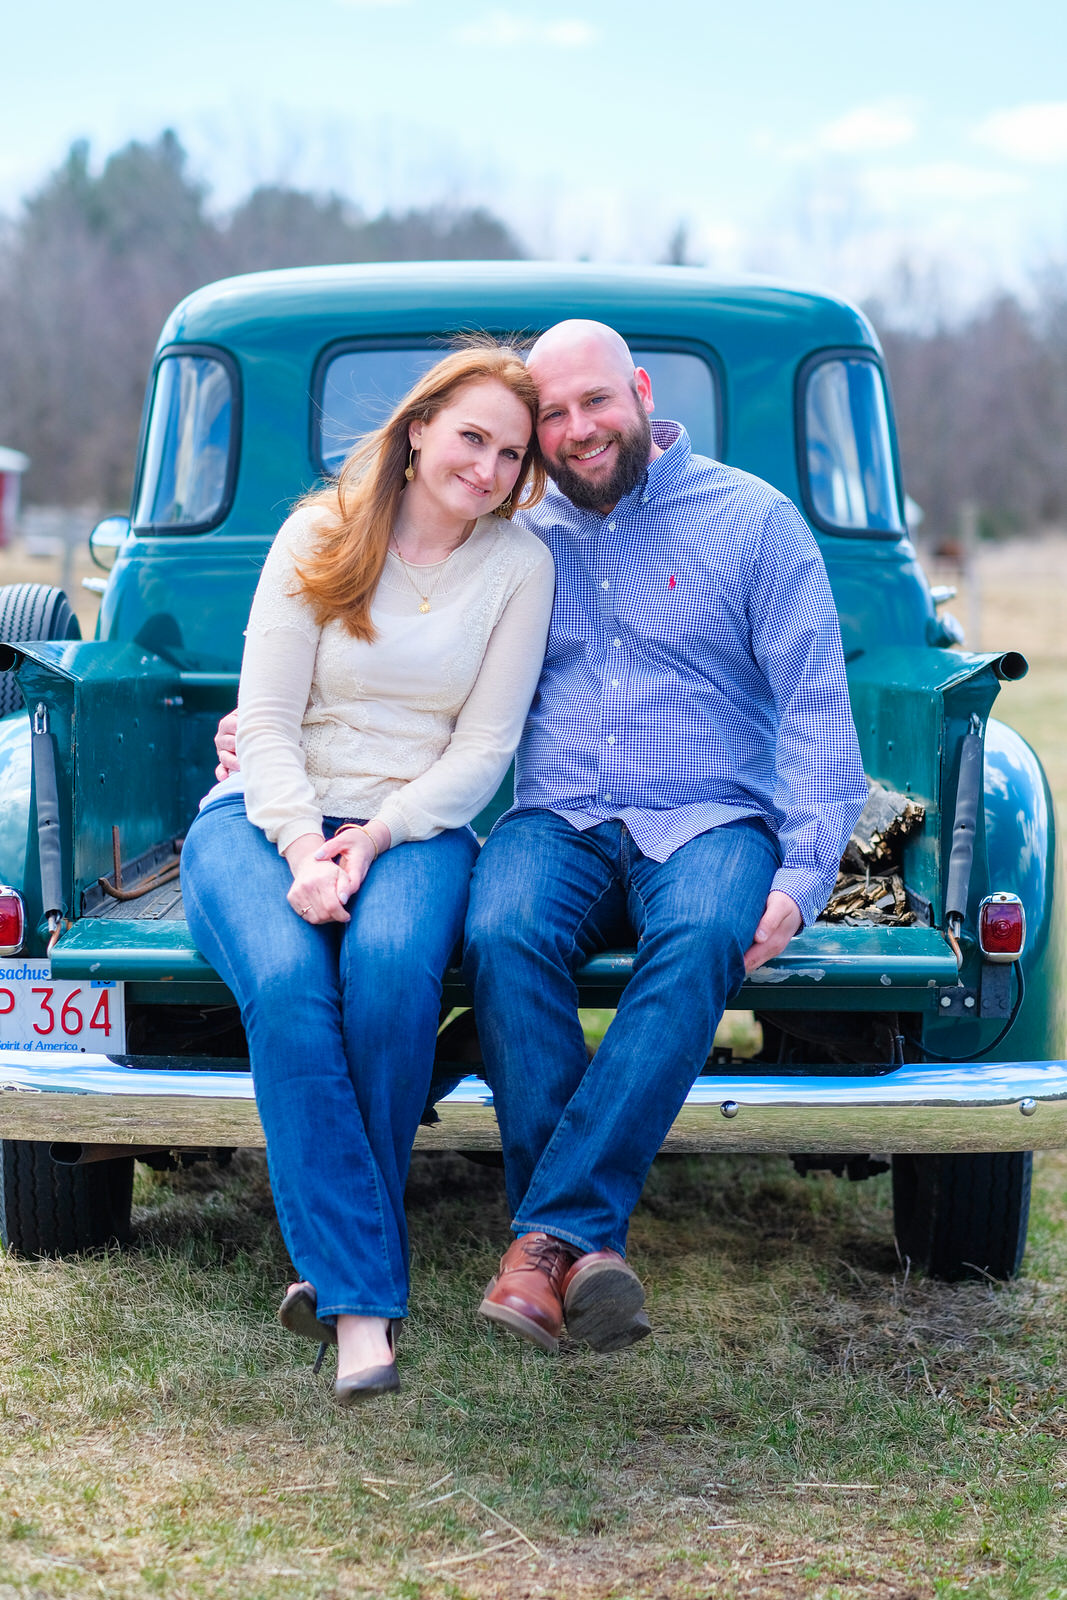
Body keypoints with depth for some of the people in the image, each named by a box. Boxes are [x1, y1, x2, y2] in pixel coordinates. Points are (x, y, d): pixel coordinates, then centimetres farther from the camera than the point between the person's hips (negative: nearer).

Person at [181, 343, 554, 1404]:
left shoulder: (519, 565, 6)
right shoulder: (319, 536, 3)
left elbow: (483, 747, 1)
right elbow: (266, 719, -1)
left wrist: (375, 837, -14)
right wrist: (303, 849, -18)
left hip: (417, 826, 0)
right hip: (265, 816, 0)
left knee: (391, 967, -36)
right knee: (288, 980, -34)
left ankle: (340, 1257, -19)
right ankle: (362, 1299, -31)